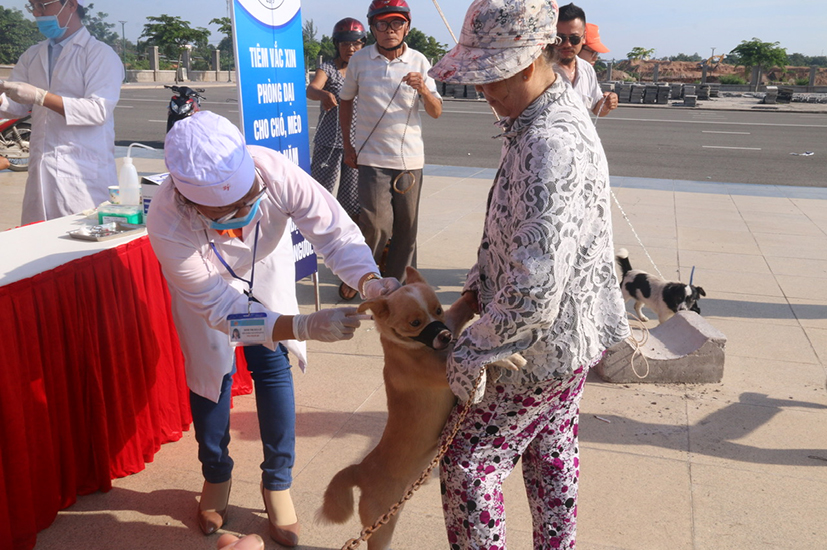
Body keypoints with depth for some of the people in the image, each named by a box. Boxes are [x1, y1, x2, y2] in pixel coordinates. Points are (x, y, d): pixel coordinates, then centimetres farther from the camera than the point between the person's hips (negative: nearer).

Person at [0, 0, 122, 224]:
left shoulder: (100, 54, -3)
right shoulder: (33, 56, 18)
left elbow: (98, 110, -15)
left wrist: (40, 97, -21)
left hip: (84, 174, -6)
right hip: (40, 171, 6)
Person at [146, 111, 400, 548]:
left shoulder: (274, 172, -42)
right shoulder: (166, 223, -41)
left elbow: (334, 230, -33)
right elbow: (219, 307, -37)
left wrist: (370, 282, -52)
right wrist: (304, 326, -48)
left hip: (264, 264, 1)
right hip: (206, 280, -1)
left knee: (272, 363, -1)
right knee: (210, 369, 4)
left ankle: (277, 483, 17)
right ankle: (216, 476, 31)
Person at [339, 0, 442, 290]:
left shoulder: (419, 61, 2)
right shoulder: (360, 59, 2)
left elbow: (436, 112, 0)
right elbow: (346, 101, 14)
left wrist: (423, 89, -21)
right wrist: (347, 146, 9)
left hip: (410, 158, 2)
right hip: (372, 157, -2)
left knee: (406, 227, 5)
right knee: (376, 223, -11)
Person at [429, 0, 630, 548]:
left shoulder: (549, 146, -31)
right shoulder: (559, 112, 2)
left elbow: (533, 296, -34)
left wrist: (466, 352, -20)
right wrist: (470, 299, 4)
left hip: (538, 344, -10)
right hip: (570, 337, 10)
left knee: (468, 461, 6)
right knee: (551, 452, 24)